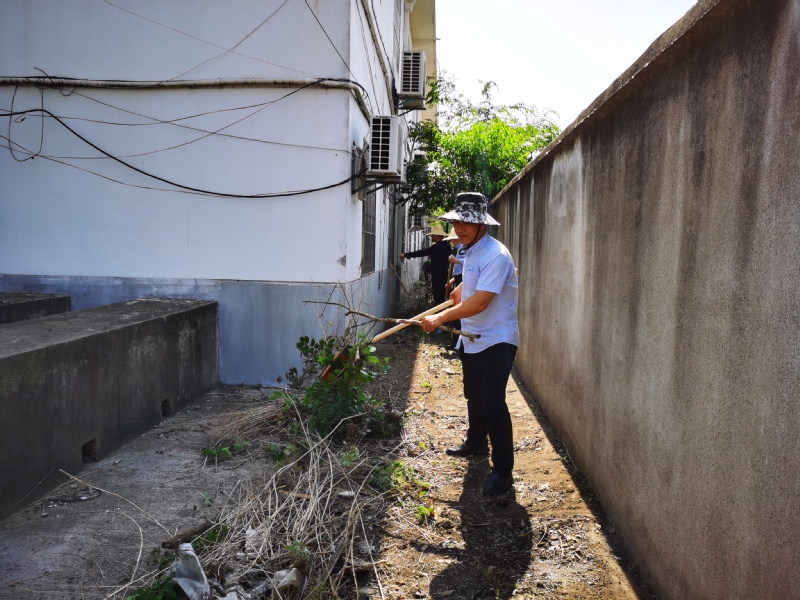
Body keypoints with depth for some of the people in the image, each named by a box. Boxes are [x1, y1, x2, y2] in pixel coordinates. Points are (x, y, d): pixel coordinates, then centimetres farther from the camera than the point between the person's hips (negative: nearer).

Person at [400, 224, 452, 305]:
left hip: (438, 275, -9)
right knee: (443, 296, 14)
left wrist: (406, 255, -13)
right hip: (445, 273, 9)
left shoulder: (437, 247, -18)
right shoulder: (447, 245, 9)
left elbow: (422, 252, -18)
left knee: (438, 298, -4)